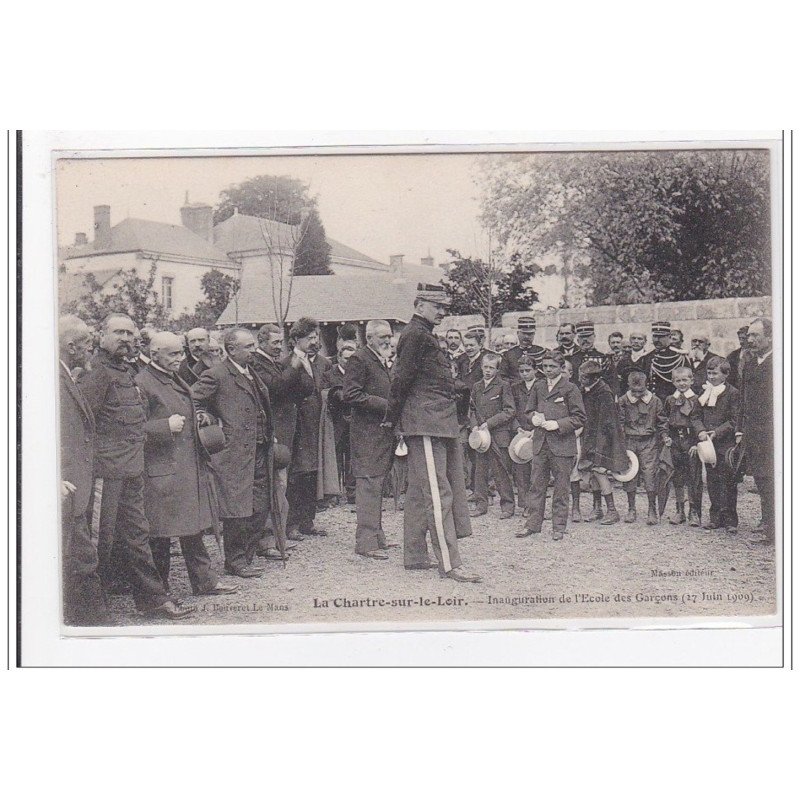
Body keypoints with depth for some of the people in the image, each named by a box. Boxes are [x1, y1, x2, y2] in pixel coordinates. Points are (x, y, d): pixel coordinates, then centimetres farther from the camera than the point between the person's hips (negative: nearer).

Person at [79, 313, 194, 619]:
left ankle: (153, 599, 19)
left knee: (136, 533, 13)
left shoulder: (125, 370, 18)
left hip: (131, 470, 9)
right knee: (101, 537, -1)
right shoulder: (97, 370, -10)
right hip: (107, 470, -9)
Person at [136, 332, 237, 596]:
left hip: (190, 465, 8)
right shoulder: (142, 383, -10)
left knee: (193, 528, 10)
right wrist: (166, 426, -21)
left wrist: (198, 422, 17)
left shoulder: (178, 381, 18)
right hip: (161, 469, -8)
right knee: (160, 534, -1)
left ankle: (205, 580, 16)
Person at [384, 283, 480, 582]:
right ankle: (449, 563, -11)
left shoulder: (422, 334, 20)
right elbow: (402, 378, -13)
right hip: (427, 424, -11)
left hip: (437, 423, 11)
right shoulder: (416, 334, -11)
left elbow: (403, 378, 23)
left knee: (418, 491, 12)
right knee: (438, 492, -11)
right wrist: (392, 418, -7)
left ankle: (414, 556, 19)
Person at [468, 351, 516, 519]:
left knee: (501, 471, -3)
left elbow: (509, 411, -7)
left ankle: (507, 505, 5)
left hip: (499, 435, -5)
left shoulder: (503, 386, -3)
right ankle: (481, 504, 13)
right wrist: (475, 425, 0)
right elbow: (472, 409, 18)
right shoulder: (476, 387, 13)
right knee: (480, 471, 6)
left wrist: (489, 423, -12)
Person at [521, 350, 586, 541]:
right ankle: (533, 523, 12)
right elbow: (529, 410, 21)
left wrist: (558, 424, -15)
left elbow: (580, 418, -4)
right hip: (540, 444, 4)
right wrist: (534, 417, -2)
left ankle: (559, 526, 10)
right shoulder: (538, 386, 11)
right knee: (537, 484, 6)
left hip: (562, 444, -4)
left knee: (561, 487, 2)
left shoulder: (570, 389, -3)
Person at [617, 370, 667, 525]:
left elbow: (662, 422, 10)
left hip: (649, 442, -1)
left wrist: (664, 437, 1)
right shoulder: (623, 401, 3)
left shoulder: (655, 401, 2)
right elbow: (619, 422, 7)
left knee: (650, 474, -7)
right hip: (629, 441, 1)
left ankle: (652, 511, 1)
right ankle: (631, 510, 15)